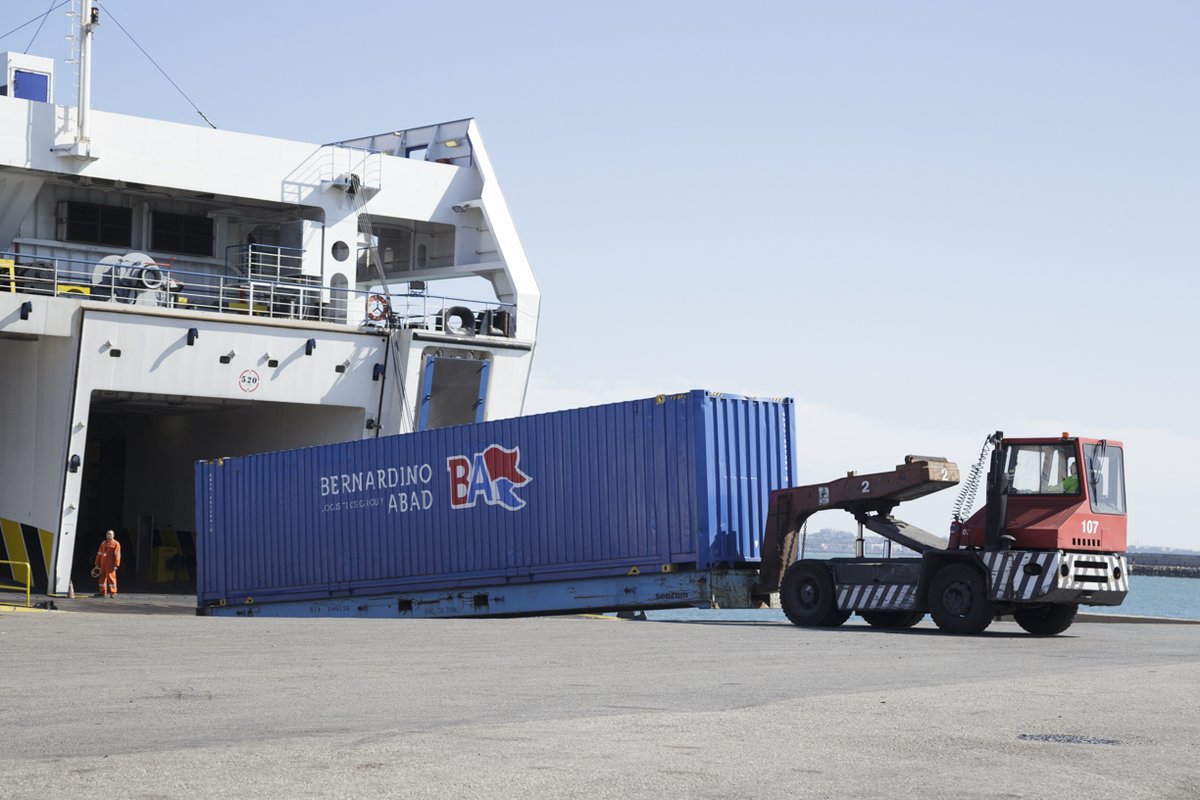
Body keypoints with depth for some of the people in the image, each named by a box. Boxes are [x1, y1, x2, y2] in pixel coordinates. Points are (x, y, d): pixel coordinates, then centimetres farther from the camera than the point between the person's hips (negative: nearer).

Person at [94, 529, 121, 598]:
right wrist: (97, 564, 13)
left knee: (111, 577, -8)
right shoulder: (103, 543, 16)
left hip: (110, 564, -7)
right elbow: (99, 554, 18)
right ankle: (103, 592, 14)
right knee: (102, 577, 8)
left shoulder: (116, 544, -3)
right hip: (103, 564, 7)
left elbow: (117, 555, -10)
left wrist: (116, 565, -17)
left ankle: (113, 593, -3)